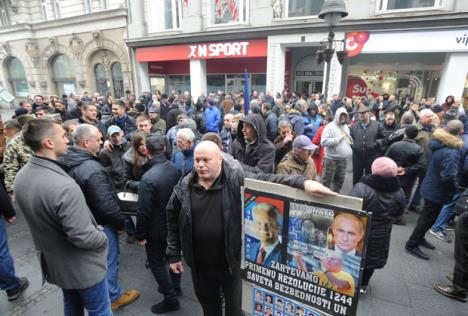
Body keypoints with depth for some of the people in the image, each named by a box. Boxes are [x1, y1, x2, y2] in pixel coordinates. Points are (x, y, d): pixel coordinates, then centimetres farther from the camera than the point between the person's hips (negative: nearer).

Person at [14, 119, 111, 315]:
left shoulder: (21, 176, -7)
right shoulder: (64, 186, -36)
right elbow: (83, 237, -32)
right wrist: (103, 238, -12)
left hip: (52, 261, 8)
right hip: (82, 266, -8)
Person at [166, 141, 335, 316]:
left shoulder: (236, 178, -17)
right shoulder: (184, 187, -7)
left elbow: (267, 180, -25)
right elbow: (173, 221, 3)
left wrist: (303, 182, -39)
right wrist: (174, 254, 5)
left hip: (230, 261, -2)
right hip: (200, 263, 3)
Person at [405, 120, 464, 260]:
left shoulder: (438, 143, -1)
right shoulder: (451, 152, -29)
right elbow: (448, 176, -33)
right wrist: (455, 187, -13)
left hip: (430, 187, 9)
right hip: (437, 191, -9)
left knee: (426, 215, 23)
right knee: (429, 218, 4)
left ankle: (419, 238, 41)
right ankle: (412, 245, 15)